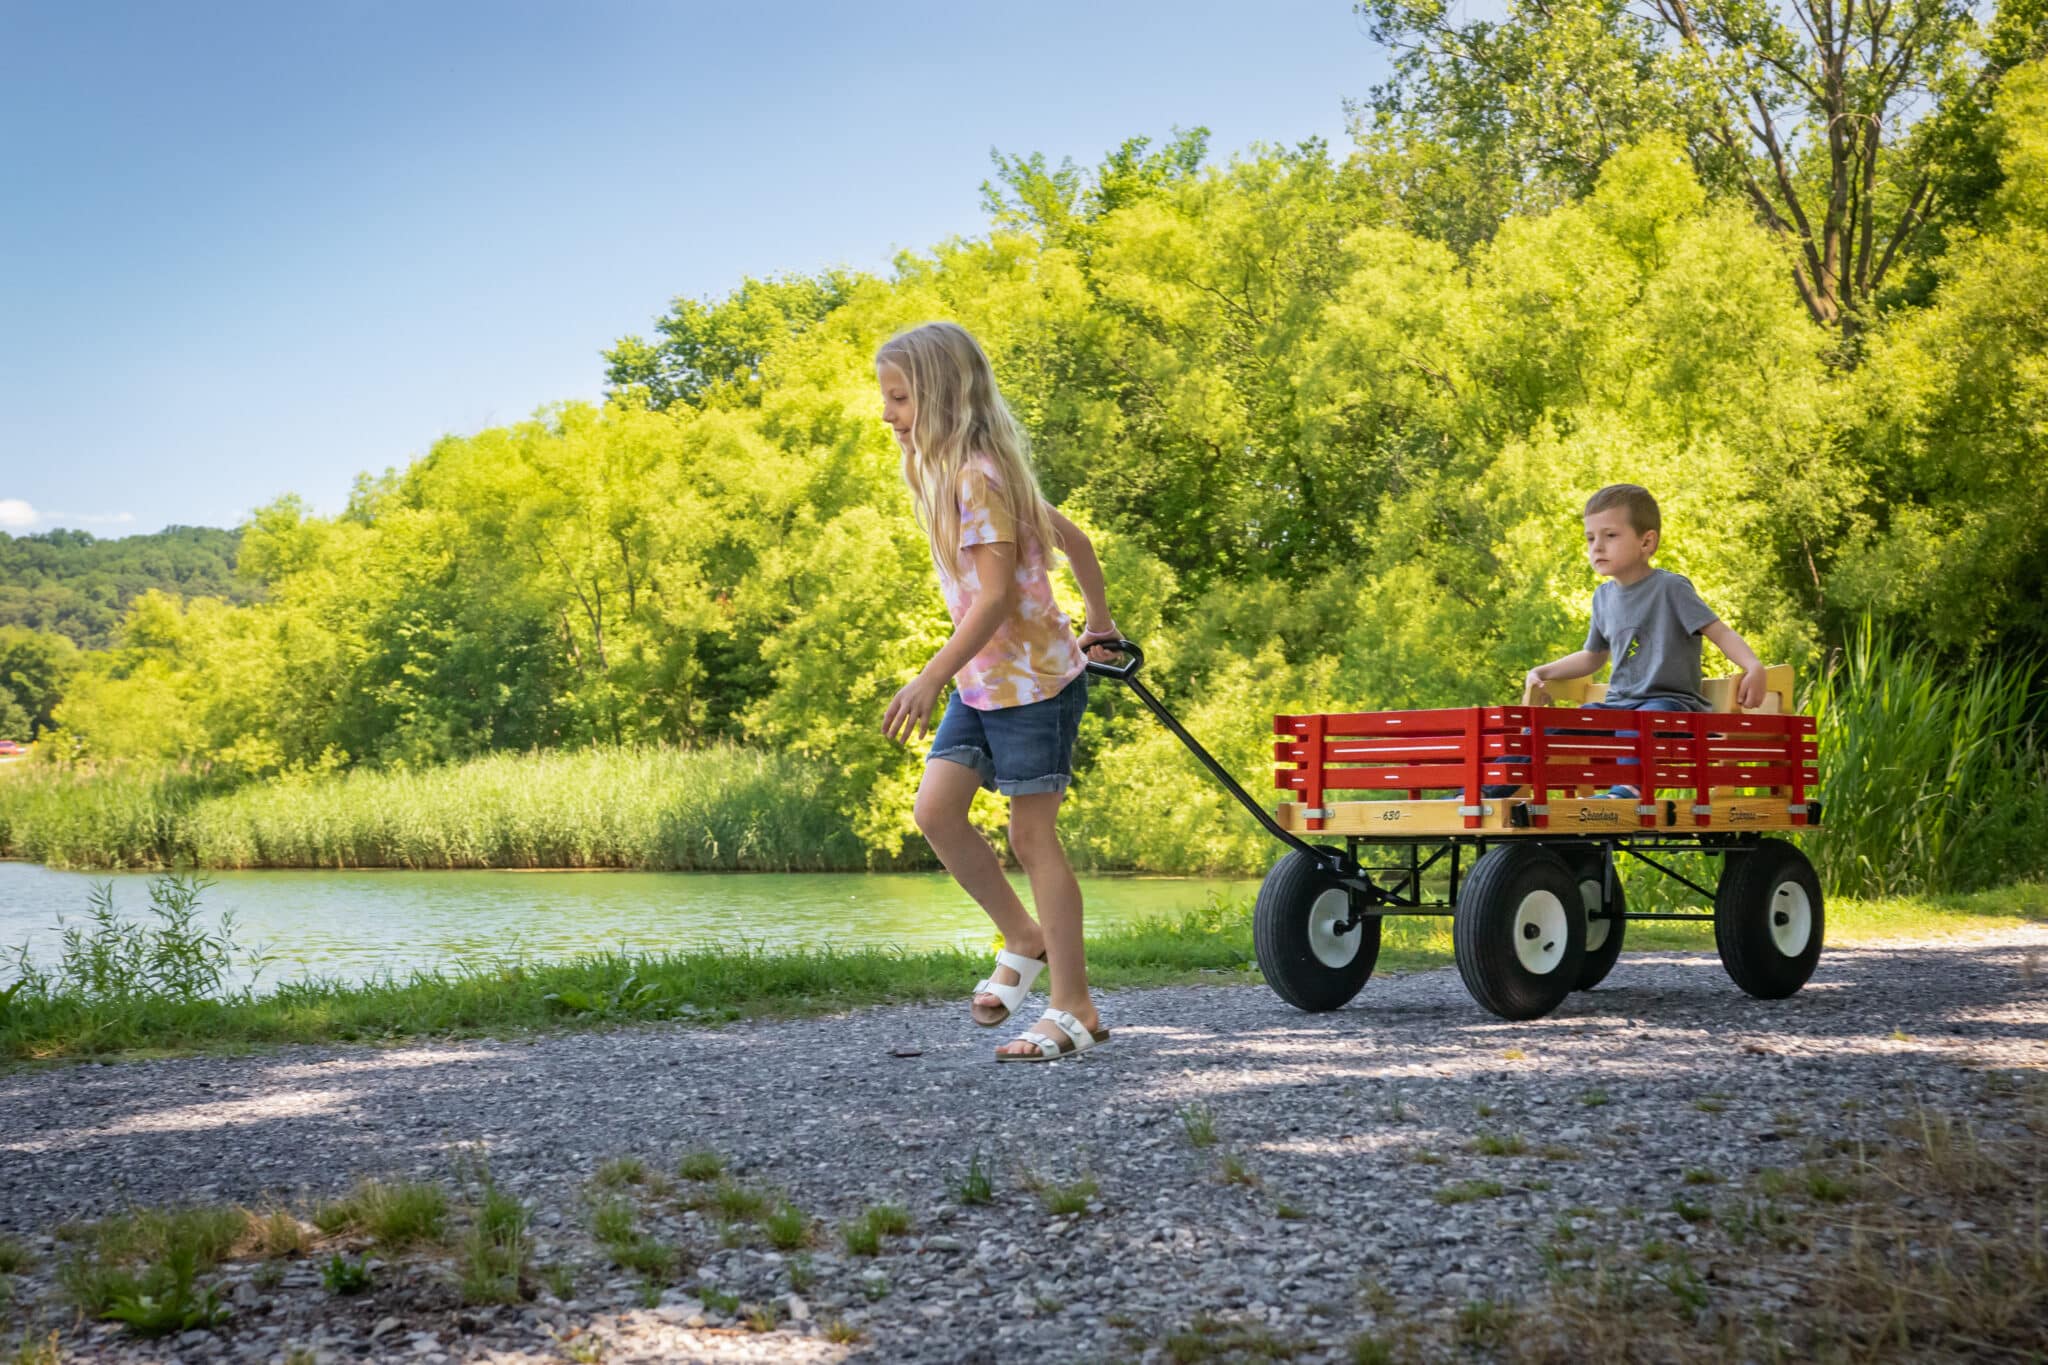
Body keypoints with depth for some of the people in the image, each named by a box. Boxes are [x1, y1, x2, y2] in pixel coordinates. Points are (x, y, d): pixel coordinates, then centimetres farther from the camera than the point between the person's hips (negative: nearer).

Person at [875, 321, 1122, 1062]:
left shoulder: (979, 477, -17)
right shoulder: (953, 474, 12)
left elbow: (997, 594, -24)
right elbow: (1072, 537, 20)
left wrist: (930, 679, -28)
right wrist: (1099, 624, 30)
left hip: (1032, 680, -9)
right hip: (982, 685, 9)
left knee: (1032, 835, -3)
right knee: (935, 808, -1)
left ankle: (1073, 1010, 6)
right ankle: (1026, 942, 15)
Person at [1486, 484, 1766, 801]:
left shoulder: (1671, 588, -5)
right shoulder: (1604, 597, 15)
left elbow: (1720, 633, -12)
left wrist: (1753, 668, -29)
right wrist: (1543, 672, 22)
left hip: (1669, 701, -6)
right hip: (1619, 703, 6)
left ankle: (1629, 788, -59)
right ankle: (1486, 790, -8)